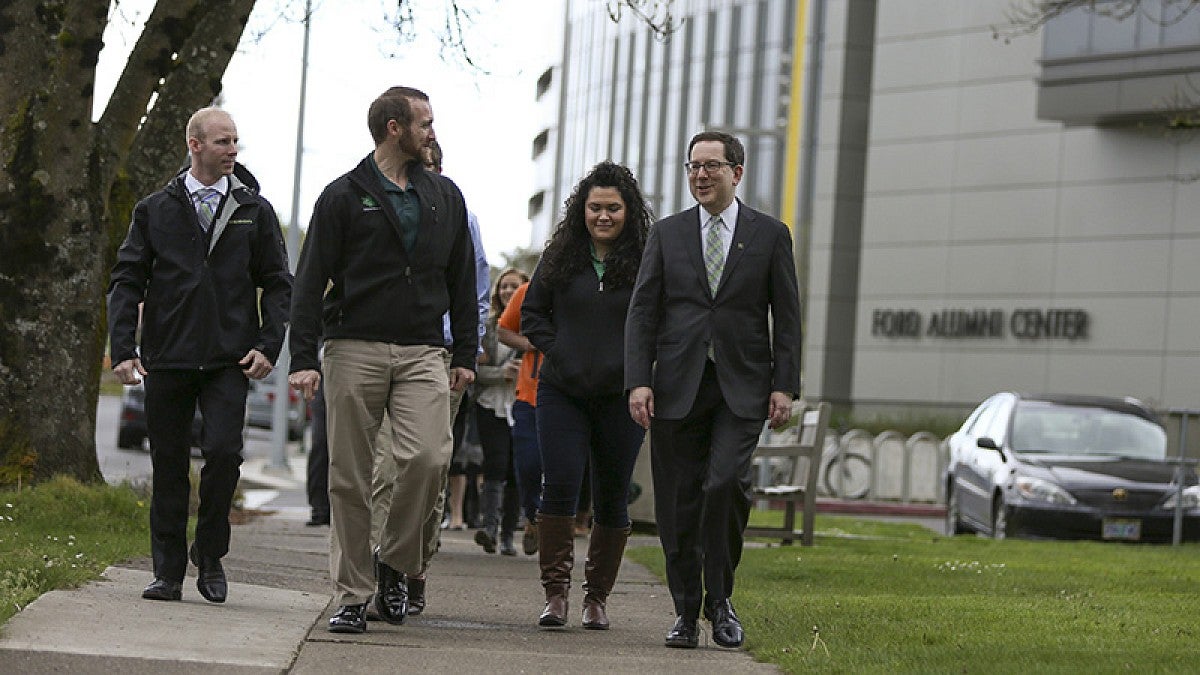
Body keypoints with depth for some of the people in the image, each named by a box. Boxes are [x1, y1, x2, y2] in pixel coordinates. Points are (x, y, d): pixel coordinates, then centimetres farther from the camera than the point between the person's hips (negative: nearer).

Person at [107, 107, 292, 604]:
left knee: (224, 452, -15)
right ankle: (168, 572, 12)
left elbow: (277, 284, 10)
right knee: (168, 465, 3)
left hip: (229, 359, -1)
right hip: (167, 358, 1)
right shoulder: (154, 211, 8)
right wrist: (123, 349, -5)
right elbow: (127, 281, 6)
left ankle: (210, 555, 6)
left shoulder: (255, 211, 9)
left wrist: (268, 346, -3)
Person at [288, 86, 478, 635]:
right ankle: (352, 594, 8)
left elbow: (462, 280, 20)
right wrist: (303, 357, -8)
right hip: (354, 350, -2)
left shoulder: (445, 197, 16)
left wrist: (465, 353, 12)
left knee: (429, 457, -17)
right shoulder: (344, 196, 4)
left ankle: (395, 563, 5)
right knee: (350, 480, -1)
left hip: (422, 354, 2)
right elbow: (311, 281, 0)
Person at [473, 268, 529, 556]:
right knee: (495, 466, -14)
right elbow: (475, 368, 1)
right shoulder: (488, 325, 6)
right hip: (492, 405, -1)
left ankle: (507, 535, 12)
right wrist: (502, 373, -14)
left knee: (516, 472, 3)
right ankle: (489, 525, -21)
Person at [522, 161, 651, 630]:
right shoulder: (560, 257, 6)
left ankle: (597, 597, 16)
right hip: (563, 393, 1)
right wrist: (558, 353, -1)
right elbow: (532, 313, 13)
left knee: (612, 498, 5)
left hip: (621, 398, -1)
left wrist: (631, 364, -7)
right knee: (560, 486, -11)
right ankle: (555, 592, -6)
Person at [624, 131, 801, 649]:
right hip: (677, 387, 2)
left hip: (742, 387, -2)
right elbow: (643, 312, 6)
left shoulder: (769, 234, 8)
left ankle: (719, 599, -3)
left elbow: (786, 316, 6)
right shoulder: (667, 233, 10)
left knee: (726, 482, -20)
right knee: (679, 503, 1)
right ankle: (686, 611, 13)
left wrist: (784, 386, -3)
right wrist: (638, 382, -5)